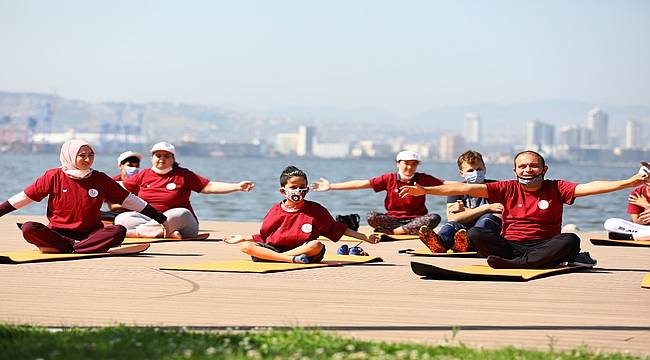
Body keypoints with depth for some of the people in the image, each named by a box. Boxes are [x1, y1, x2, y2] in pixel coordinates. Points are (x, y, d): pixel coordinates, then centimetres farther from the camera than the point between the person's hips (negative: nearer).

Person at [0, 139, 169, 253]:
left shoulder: (101, 179, 6)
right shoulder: (54, 176, 2)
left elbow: (129, 200, 9)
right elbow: (24, 197, 6)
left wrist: (161, 219, 7)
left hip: (90, 233, 1)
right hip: (58, 233, -1)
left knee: (119, 230, -29)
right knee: (28, 228, -30)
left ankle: (57, 248, -32)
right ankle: (94, 248, -32)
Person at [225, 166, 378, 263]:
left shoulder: (315, 210, 7)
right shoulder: (275, 211, 10)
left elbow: (337, 229, 11)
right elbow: (262, 237, 20)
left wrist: (365, 237, 6)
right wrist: (243, 238, 10)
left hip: (302, 249, -1)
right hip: (273, 248, 1)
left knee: (317, 245, -35)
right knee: (246, 246, -24)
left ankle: (273, 257, -31)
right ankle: (290, 259, -38)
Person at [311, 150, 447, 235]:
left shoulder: (423, 179, 1)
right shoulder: (389, 179, 1)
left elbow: (445, 184, -4)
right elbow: (360, 184, -1)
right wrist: (330, 186, -4)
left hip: (416, 219, 0)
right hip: (393, 218, 0)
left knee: (434, 218, -32)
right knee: (371, 217, -26)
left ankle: (391, 231, -28)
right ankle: (410, 230, -25)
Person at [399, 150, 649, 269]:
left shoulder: (556, 188, 5)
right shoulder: (508, 189, 5)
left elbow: (588, 187, -6)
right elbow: (468, 188, -2)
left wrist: (629, 182, -18)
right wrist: (426, 190, -9)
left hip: (544, 245, -1)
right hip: (510, 245, 1)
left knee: (571, 240, -30)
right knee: (474, 235, -23)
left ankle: (513, 264, -36)